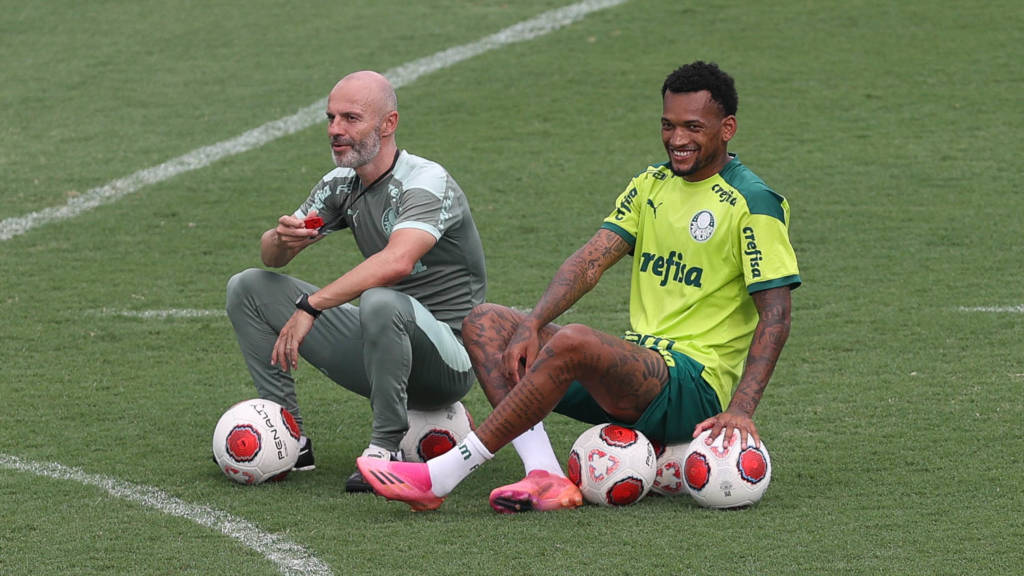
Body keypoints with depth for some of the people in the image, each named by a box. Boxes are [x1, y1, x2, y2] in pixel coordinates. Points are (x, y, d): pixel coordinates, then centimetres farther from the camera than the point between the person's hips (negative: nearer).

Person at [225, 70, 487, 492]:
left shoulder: (426, 182, -18)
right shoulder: (341, 185, 7)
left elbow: (397, 262, -37)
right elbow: (270, 256, 9)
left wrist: (310, 306, -36)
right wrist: (282, 238, -16)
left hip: (448, 359, -8)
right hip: (378, 349, 8)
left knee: (381, 302, -41)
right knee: (248, 288, 5)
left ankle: (386, 448, -23)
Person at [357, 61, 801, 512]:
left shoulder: (752, 204, -7)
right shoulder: (649, 186, 14)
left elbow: (775, 318, -12)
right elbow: (590, 262, 5)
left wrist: (740, 411, -24)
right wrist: (532, 326, -13)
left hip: (696, 386, -8)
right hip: (633, 368, 8)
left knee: (574, 343, -35)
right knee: (485, 323, -2)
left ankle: (439, 478, -32)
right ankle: (544, 477, -24)